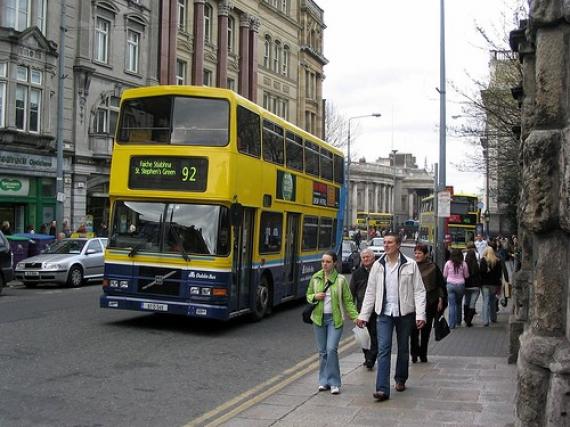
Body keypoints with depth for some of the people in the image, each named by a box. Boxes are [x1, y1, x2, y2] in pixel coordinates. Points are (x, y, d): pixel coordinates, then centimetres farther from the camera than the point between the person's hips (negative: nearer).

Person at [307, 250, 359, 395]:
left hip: (335, 319, -3)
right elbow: (308, 295, 15)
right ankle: (324, 381, 18)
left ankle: (334, 383, -2)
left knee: (331, 349, -13)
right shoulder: (315, 278, 5)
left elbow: (348, 301, 2)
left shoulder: (340, 279, -2)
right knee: (322, 351, 6)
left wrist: (356, 317, -7)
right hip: (319, 318, 3)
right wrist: (315, 297, -7)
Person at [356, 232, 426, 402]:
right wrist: (363, 315, 4)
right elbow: (370, 292, 8)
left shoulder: (410, 265, -3)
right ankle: (382, 389, -12)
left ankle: (400, 379, 36)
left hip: (404, 313, -1)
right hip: (384, 313, 1)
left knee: (403, 348, 14)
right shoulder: (378, 265, 4)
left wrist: (420, 314, -13)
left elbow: (419, 291, -3)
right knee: (383, 349, -9)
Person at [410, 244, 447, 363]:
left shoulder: (433, 267, 1)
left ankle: (423, 354, 18)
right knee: (414, 330, -6)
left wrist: (440, 300, 0)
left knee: (426, 330, 7)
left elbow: (440, 284, 5)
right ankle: (414, 353, 6)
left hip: (429, 303, 0)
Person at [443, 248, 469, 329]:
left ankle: (452, 324, -5)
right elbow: (466, 275, 4)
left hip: (450, 285, -1)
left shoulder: (448, 263, -3)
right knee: (458, 304, 19)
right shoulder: (463, 264, -4)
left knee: (452, 305, 1)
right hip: (460, 285, 1)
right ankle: (458, 322, 30)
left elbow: (444, 275, 6)